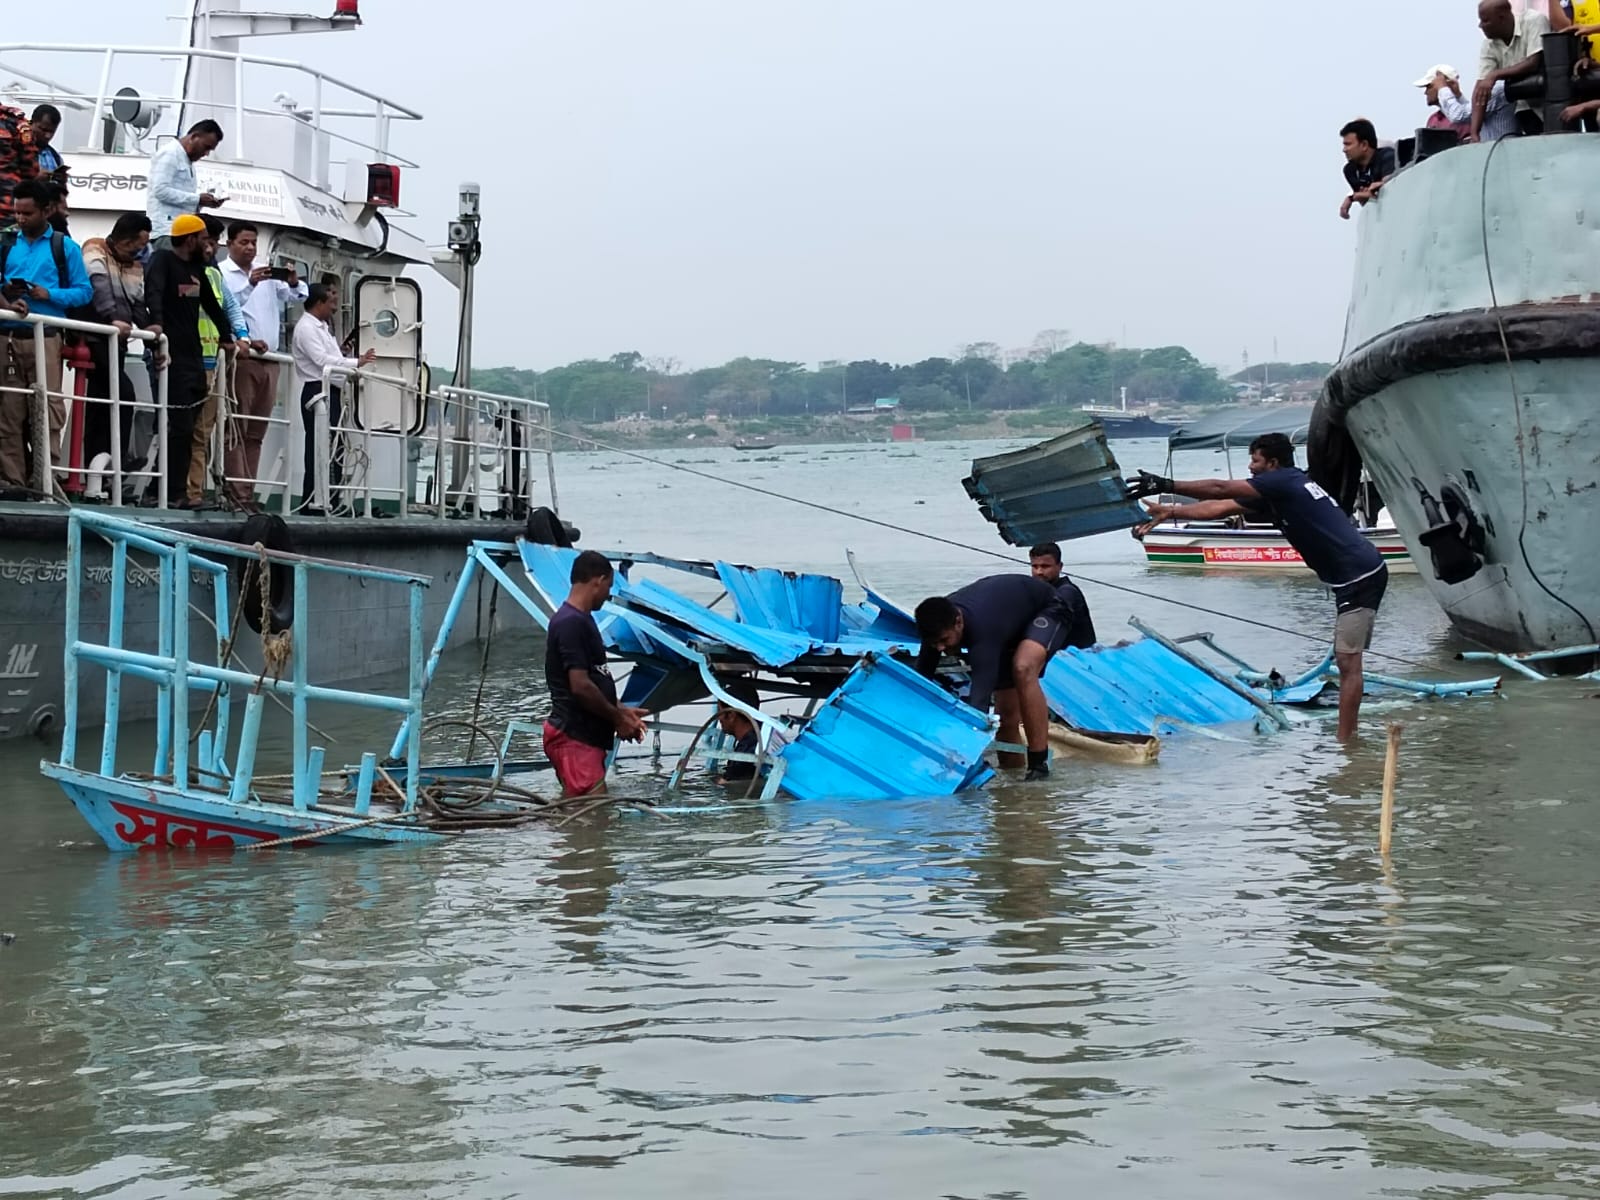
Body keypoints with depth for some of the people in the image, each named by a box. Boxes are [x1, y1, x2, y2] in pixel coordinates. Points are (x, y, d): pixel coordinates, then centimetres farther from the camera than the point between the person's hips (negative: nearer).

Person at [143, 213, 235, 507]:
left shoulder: (197, 267, 17)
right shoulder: (163, 260, -6)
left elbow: (211, 304, 28)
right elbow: (153, 292, -24)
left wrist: (227, 336, 25)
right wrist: (156, 322, -41)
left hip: (194, 356, 8)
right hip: (172, 356, -8)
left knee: (185, 428, 5)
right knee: (179, 427, -11)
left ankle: (177, 490, 7)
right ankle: (174, 493, -8)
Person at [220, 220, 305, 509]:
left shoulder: (269, 274, 16)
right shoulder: (221, 273, 0)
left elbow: (297, 298, 12)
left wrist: (294, 283, -9)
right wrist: (250, 285, -28)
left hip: (269, 360, 6)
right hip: (240, 358, -6)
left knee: (256, 432, 8)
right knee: (236, 430, -7)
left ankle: (248, 492, 10)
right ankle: (238, 495, -9)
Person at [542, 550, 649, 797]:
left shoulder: (581, 620, 16)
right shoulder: (571, 623, -16)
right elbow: (580, 687, -21)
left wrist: (621, 711, 16)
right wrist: (618, 719, -10)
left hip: (586, 737, 11)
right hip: (573, 738, -11)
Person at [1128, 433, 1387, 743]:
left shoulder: (1285, 481, -10)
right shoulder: (1276, 493, 17)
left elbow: (1220, 489, -13)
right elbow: (1219, 507, 19)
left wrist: (1166, 485, -11)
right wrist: (1170, 511, 18)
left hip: (1359, 576, -10)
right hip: (1359, 575, 10)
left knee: (1348, 662, -10)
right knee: (1347, 661, 12)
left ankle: (1344, 743, -10)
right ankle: (1347, 738, 16)